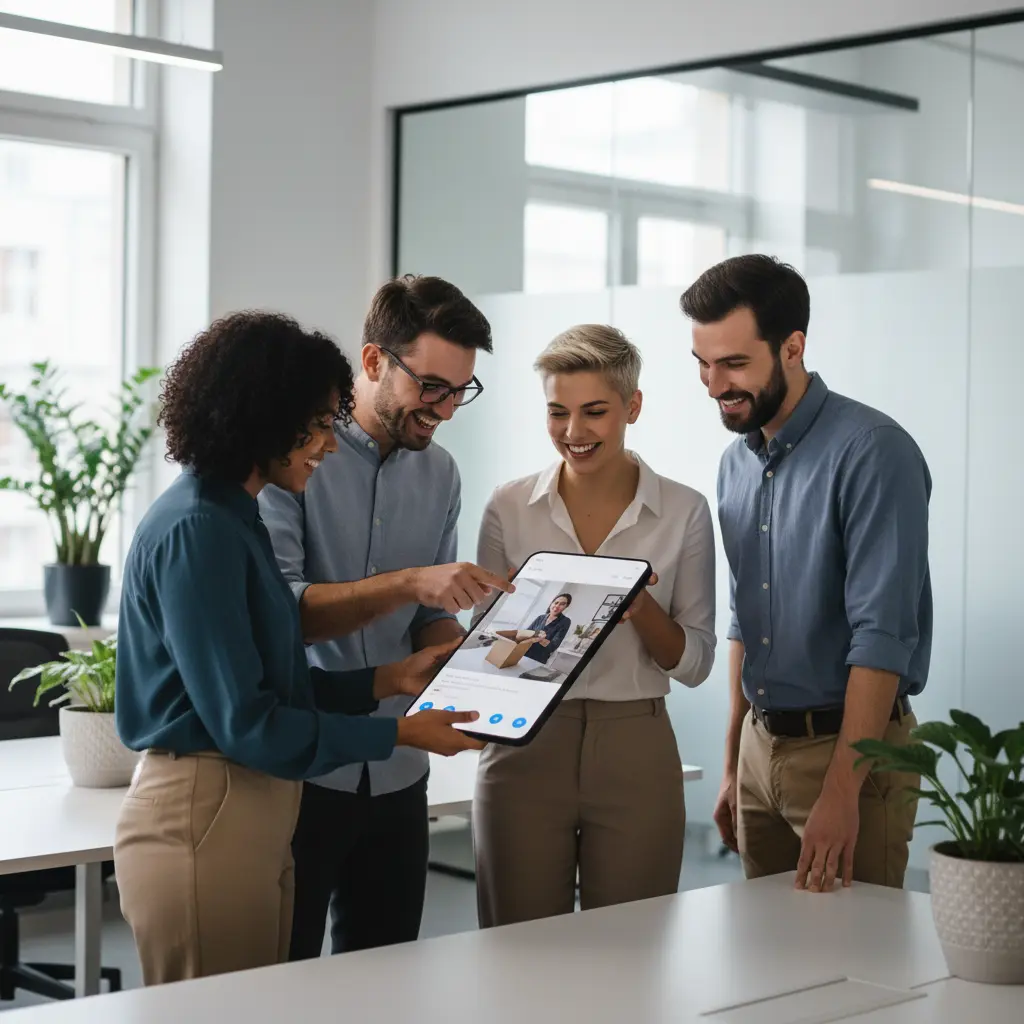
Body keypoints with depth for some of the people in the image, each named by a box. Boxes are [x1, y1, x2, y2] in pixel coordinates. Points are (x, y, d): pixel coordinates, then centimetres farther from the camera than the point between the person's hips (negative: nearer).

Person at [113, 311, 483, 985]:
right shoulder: (196, 531, -17)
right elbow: (245, 722, -20)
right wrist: (400, 734, -14)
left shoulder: (233, 519, 12)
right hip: (202, 815, -9)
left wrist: (388, 680, 7)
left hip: (256, 813, 10)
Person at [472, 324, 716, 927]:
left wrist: (642, 609, -17)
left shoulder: (683, 511, -1)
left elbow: (694, 662, 2)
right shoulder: (509, 508, 2)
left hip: (636, 757, 0)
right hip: (527, 751, 1)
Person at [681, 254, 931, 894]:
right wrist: (733, 765, 17)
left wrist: (842, 792, -24)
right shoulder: (737, 463, 10)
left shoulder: (871, 452, -15)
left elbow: (882, 635, -20)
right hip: (761, 745, 7)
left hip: (850, 744, -7)